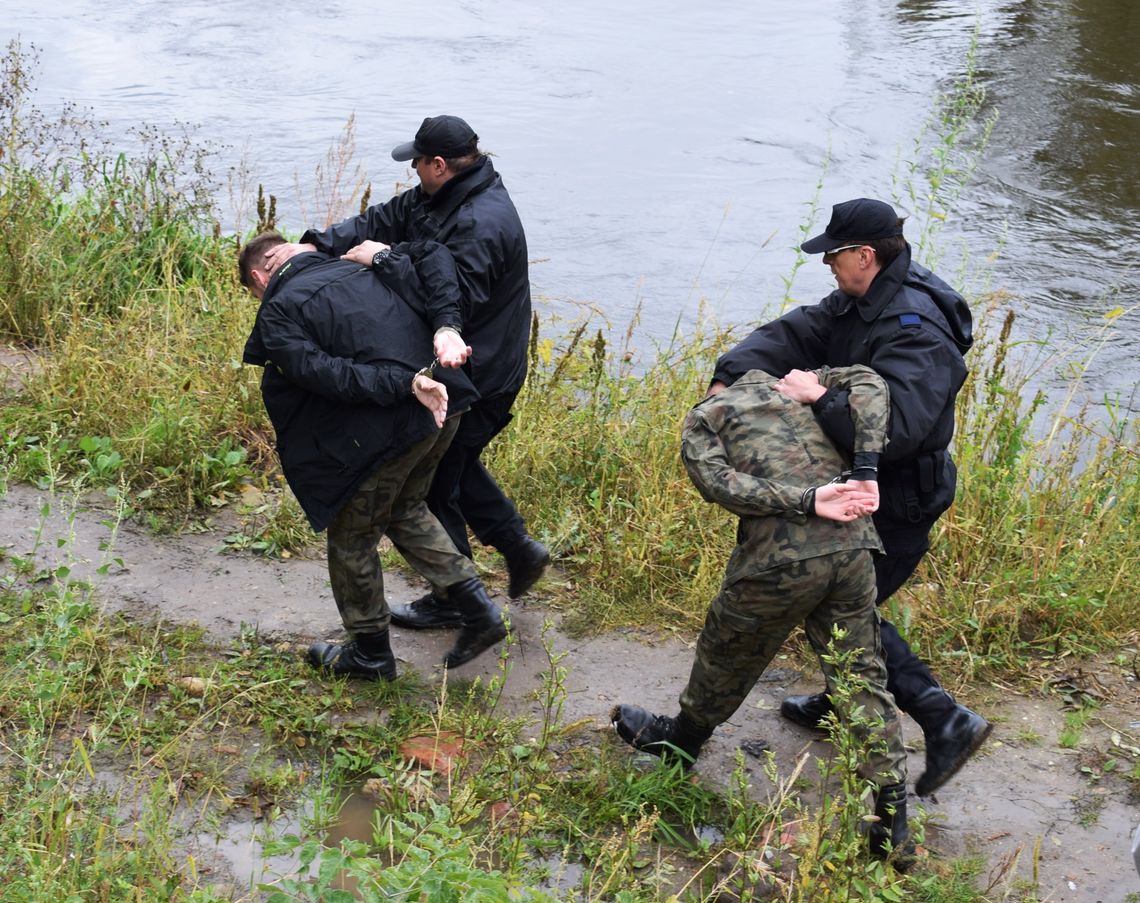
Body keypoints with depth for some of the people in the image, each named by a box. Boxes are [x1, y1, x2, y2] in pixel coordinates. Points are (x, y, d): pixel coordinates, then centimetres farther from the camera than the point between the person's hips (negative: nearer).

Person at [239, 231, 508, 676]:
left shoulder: (277, 313, -2)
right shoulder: (361, 269, 18)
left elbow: (325, 373, -17)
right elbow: (431, 253, 7)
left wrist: (408, 383, -22)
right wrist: (446, 326, -3)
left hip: (387, 430, -7)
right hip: (441, 406, 8)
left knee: (352, 538, 16)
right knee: (406, 511, 29)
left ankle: (371, 653, 32)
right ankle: (479, 610, 24)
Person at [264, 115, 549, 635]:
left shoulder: (481, 225, -28)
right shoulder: (443, 198, 6)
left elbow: (455, 298, -35)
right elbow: (382, 221, 3)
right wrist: (316, 245, -10)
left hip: (474, 380, -10)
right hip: (465, 368, 10)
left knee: (434, 481, 4)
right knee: (455, 465, 26)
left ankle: (452, 601, 21)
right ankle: (519, 548, 36)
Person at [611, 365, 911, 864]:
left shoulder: (703, 417, 16)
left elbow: (717, 480, -4)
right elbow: (868, 381, 8)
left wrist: (807, 501, -11)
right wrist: (865, 468, -2)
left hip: (778, 559, -3)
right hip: (851, 548, 3)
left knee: (728, 654, 21)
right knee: (862, 676, 13)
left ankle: (681, 739, 46)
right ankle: (893, 818, 13)